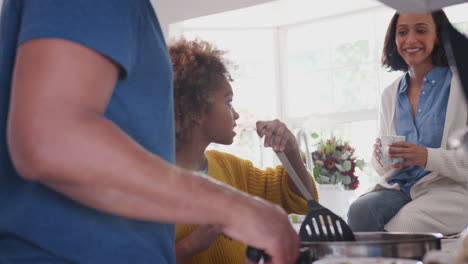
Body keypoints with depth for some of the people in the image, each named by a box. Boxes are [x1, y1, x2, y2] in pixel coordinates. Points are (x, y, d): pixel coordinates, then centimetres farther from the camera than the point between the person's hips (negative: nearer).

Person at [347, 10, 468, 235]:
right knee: (360, 210, -26)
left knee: (400, 229, -31)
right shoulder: (390, 95, 14)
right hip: (400, 188, 5)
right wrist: (380, 157, -6)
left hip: (448, 189, -4)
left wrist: (427, 157, -23)